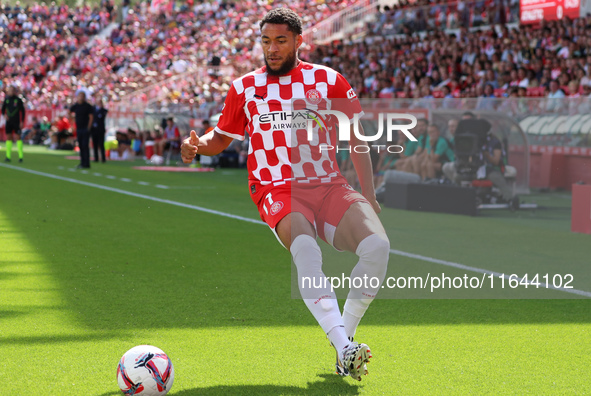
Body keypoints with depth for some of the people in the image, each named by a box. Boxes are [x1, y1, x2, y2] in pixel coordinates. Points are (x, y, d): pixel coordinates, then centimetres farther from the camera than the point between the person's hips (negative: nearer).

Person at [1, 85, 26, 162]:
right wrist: (4, 114, -8)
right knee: (8, 137, 4)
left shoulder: (18, 100, -3)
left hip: (16, 122, -4)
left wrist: (22, 121, -7)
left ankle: (20, 156, -5)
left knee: (18, 137, -7)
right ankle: (8, 156, 7)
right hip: (8, 121, 4)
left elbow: (22, 111, -1)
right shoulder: (6, 100, 8)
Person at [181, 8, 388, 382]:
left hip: (330, 186, 2)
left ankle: (344, 341, -13)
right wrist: (198, 145, -2)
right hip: (279, 192, -2)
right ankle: (344, 348, -43)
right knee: (305, 248, -37)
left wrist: (368, 194, 5)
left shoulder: (329, 80, 10)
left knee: (377, 244, -27)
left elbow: (356, 138, 14)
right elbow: (221, 137, 22)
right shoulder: (244, 87, 11)